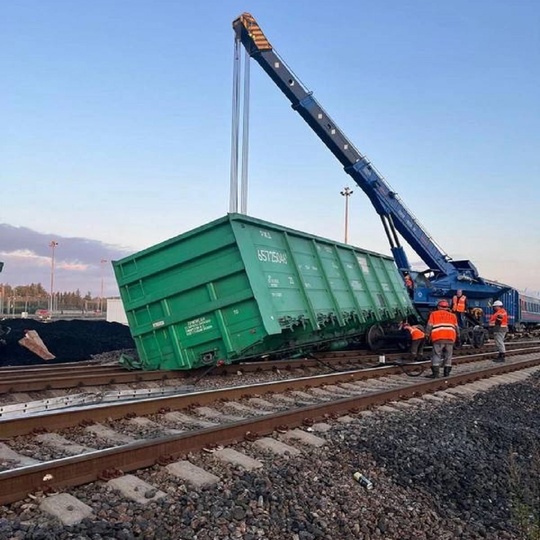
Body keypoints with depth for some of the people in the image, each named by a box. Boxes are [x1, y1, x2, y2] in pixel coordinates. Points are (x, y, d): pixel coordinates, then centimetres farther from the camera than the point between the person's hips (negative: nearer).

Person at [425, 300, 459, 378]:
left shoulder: (433, 314, 13)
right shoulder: (452, 315, 22)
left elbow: (429, 326, 6)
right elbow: (456, 327, 19)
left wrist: (427, 335, 12)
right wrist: (458, 336, 27)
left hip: (438, 338, -3)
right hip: (450, 339, 3)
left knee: (436, 355, -1)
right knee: (448, 356, 10)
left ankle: (435, 373, -7)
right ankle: (447, 373, 11)